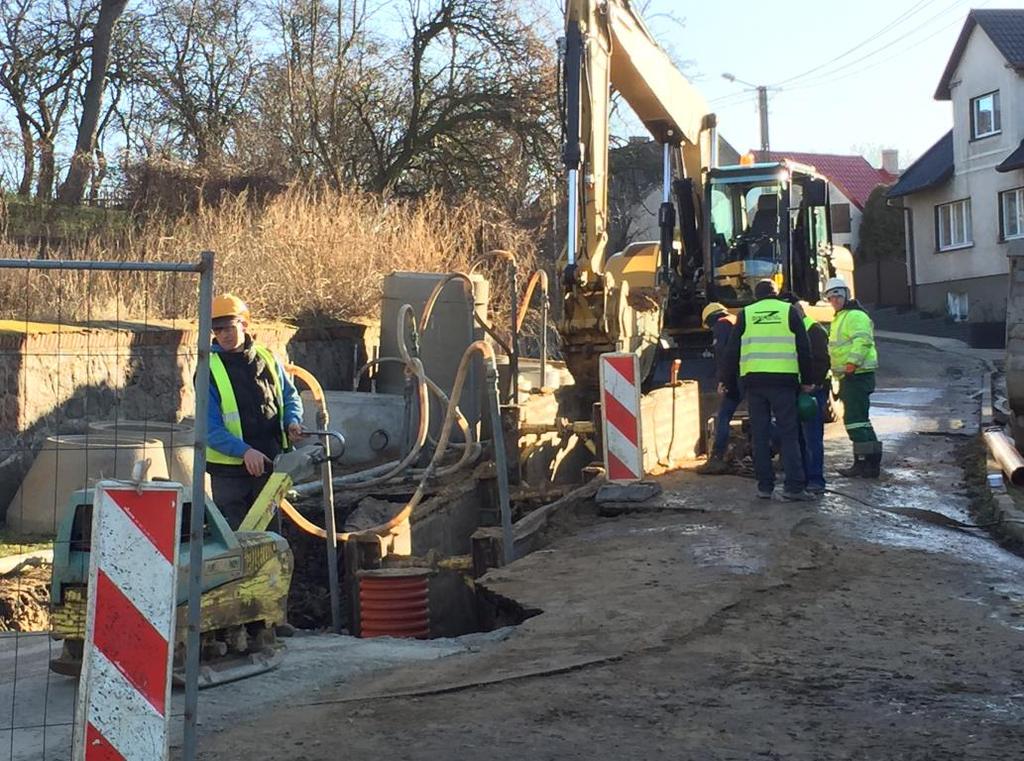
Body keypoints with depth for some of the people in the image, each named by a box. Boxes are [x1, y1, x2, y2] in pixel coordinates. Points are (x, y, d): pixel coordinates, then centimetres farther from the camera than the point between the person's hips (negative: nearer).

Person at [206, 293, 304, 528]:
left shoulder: (268, 359, 5)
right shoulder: (210, 370, -8)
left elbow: (290, 396, 17)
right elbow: (210, 428, -14)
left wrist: (292, 421, -5)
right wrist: (245, 451, -27)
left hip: (270, 464, 4)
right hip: (230, 470, -4)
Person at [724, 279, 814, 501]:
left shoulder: (745, 314, 10)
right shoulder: (789, 311, 7)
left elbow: (732, 351, 9)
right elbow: (804, 349, 5)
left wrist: (731, 382, 16)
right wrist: (806, 380, 11)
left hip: (753, 380, 2)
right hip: (784, 380, -1)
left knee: (760, 435, 7)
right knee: (788, 434, 1)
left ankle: (764, 486, 8)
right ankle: (794, 486, -6)